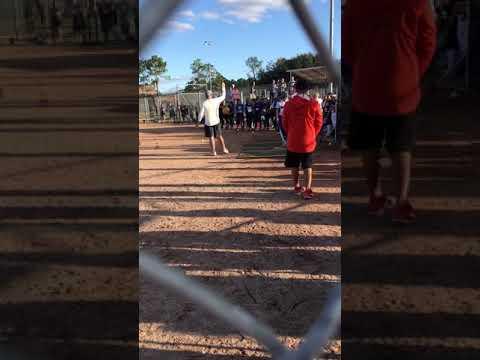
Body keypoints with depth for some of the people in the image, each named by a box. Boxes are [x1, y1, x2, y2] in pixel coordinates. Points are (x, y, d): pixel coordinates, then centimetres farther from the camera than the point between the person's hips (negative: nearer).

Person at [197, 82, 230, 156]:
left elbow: (201, 113, -6)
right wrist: (223, 87, 24)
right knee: (219, 136, 15)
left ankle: (214, 152, 2)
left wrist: (199, 121, 5)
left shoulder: (204, 103, -8)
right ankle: (224, 149, 21)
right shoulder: (216, 100, -4)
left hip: (208, 123, -2)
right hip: (216, 122, 2)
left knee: (211, 137, 3)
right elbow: (223, 96, 12)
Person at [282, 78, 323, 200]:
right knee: (307, 166, 6)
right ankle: (307, 190, 0)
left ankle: (297, 186, 27)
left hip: (292, 140, 1)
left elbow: (285, 122, 3)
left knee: (294, 166, 17)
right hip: (309, 140, -1)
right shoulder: (314, 104, -8)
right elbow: (319, 122, -2)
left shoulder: (289, 104, -4)